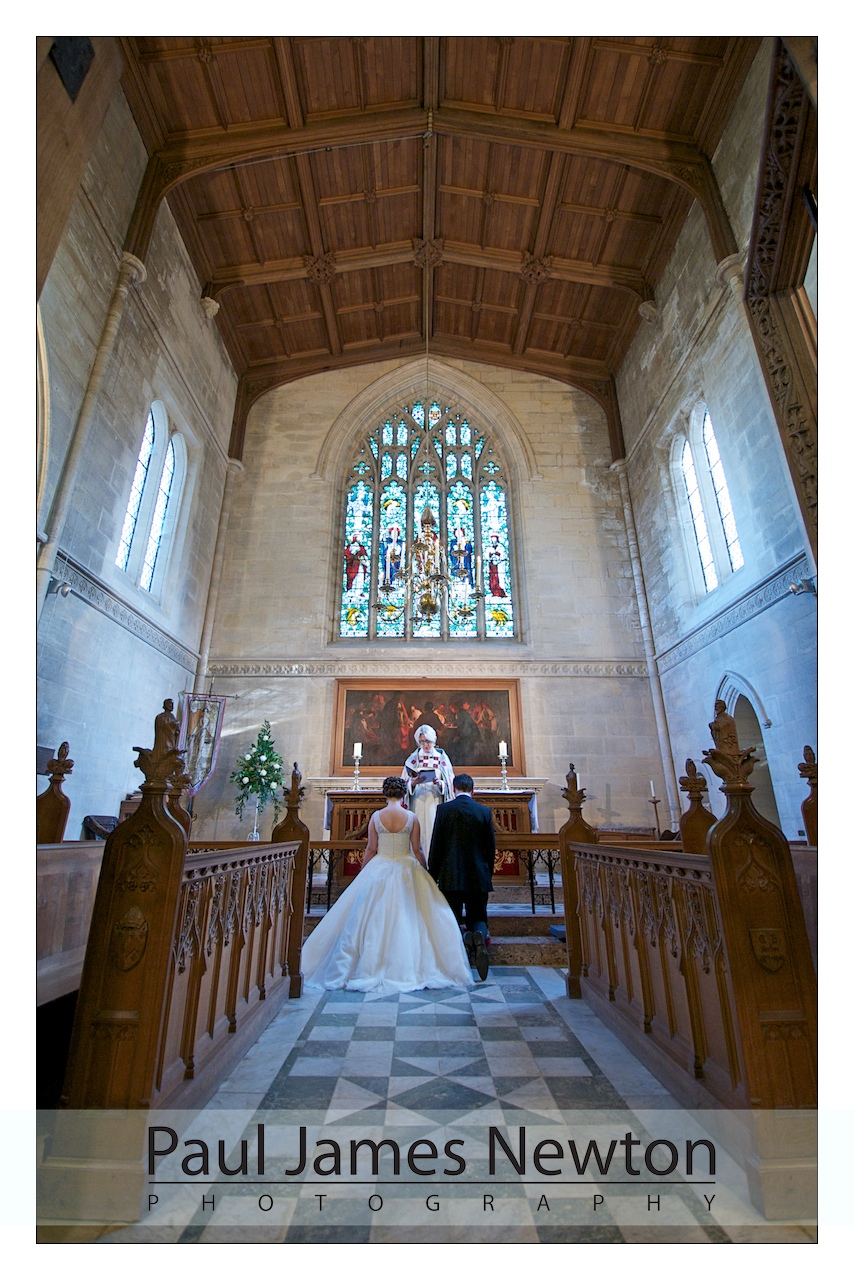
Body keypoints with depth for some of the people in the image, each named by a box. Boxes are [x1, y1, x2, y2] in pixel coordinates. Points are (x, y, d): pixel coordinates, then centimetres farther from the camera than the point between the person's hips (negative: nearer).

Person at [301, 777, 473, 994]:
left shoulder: (376, 816, -4)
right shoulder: (412, 817, -5)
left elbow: (370, 849, 0)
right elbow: (417, 850, -2)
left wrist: (363, 872, 12)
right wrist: (425, 870, 11)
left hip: (379, 870, 1)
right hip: (406, 870, 0)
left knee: (374, 918, 9)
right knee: (408, 918, 7)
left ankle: (374, 966, 14)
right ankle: (407, 967, 10)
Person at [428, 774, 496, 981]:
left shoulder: (444, 809, -5)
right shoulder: (485, 811, 1)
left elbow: (436, 845, -4)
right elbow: (491, 847, 6)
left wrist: (432, 876, 6)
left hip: (451, 876, -2)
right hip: (479, 877, 2)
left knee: (453, 921, 10)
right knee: (478, 918, 14)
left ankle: (464, 939, -23)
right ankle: (479, 935, -21)